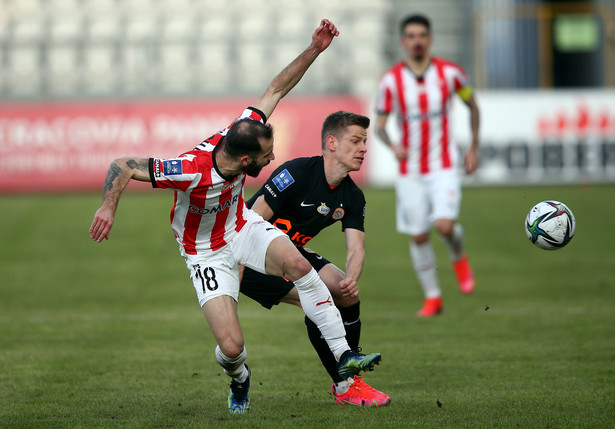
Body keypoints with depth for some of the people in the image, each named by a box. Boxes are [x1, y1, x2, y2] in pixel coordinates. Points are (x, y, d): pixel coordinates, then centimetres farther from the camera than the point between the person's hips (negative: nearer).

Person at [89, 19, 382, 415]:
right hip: (206, 253, -4)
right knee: (231, 346, -16)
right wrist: (109, 207, -46)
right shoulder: (190, 171, -36)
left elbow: (276, 89, -9)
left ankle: (344, 357, -21)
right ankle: (239, 381, 25)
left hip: (242, 227, 5)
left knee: (298, 264, -28)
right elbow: (123, 166, -31)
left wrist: (315, 49, -16)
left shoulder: (241, 136, -21)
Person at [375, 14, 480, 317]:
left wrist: (474, 148, 10)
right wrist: (393, 145, -21)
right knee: (418, 237, 4)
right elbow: (379, 124, 0)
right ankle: (432, 298, 21)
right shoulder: (391, 81, -6)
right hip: (410, 171, 2)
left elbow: (472, 105, 11)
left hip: (444, 167, -2)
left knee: (445, 226, -20)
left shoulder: (450, 73, -6)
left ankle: (458, 258, 15)